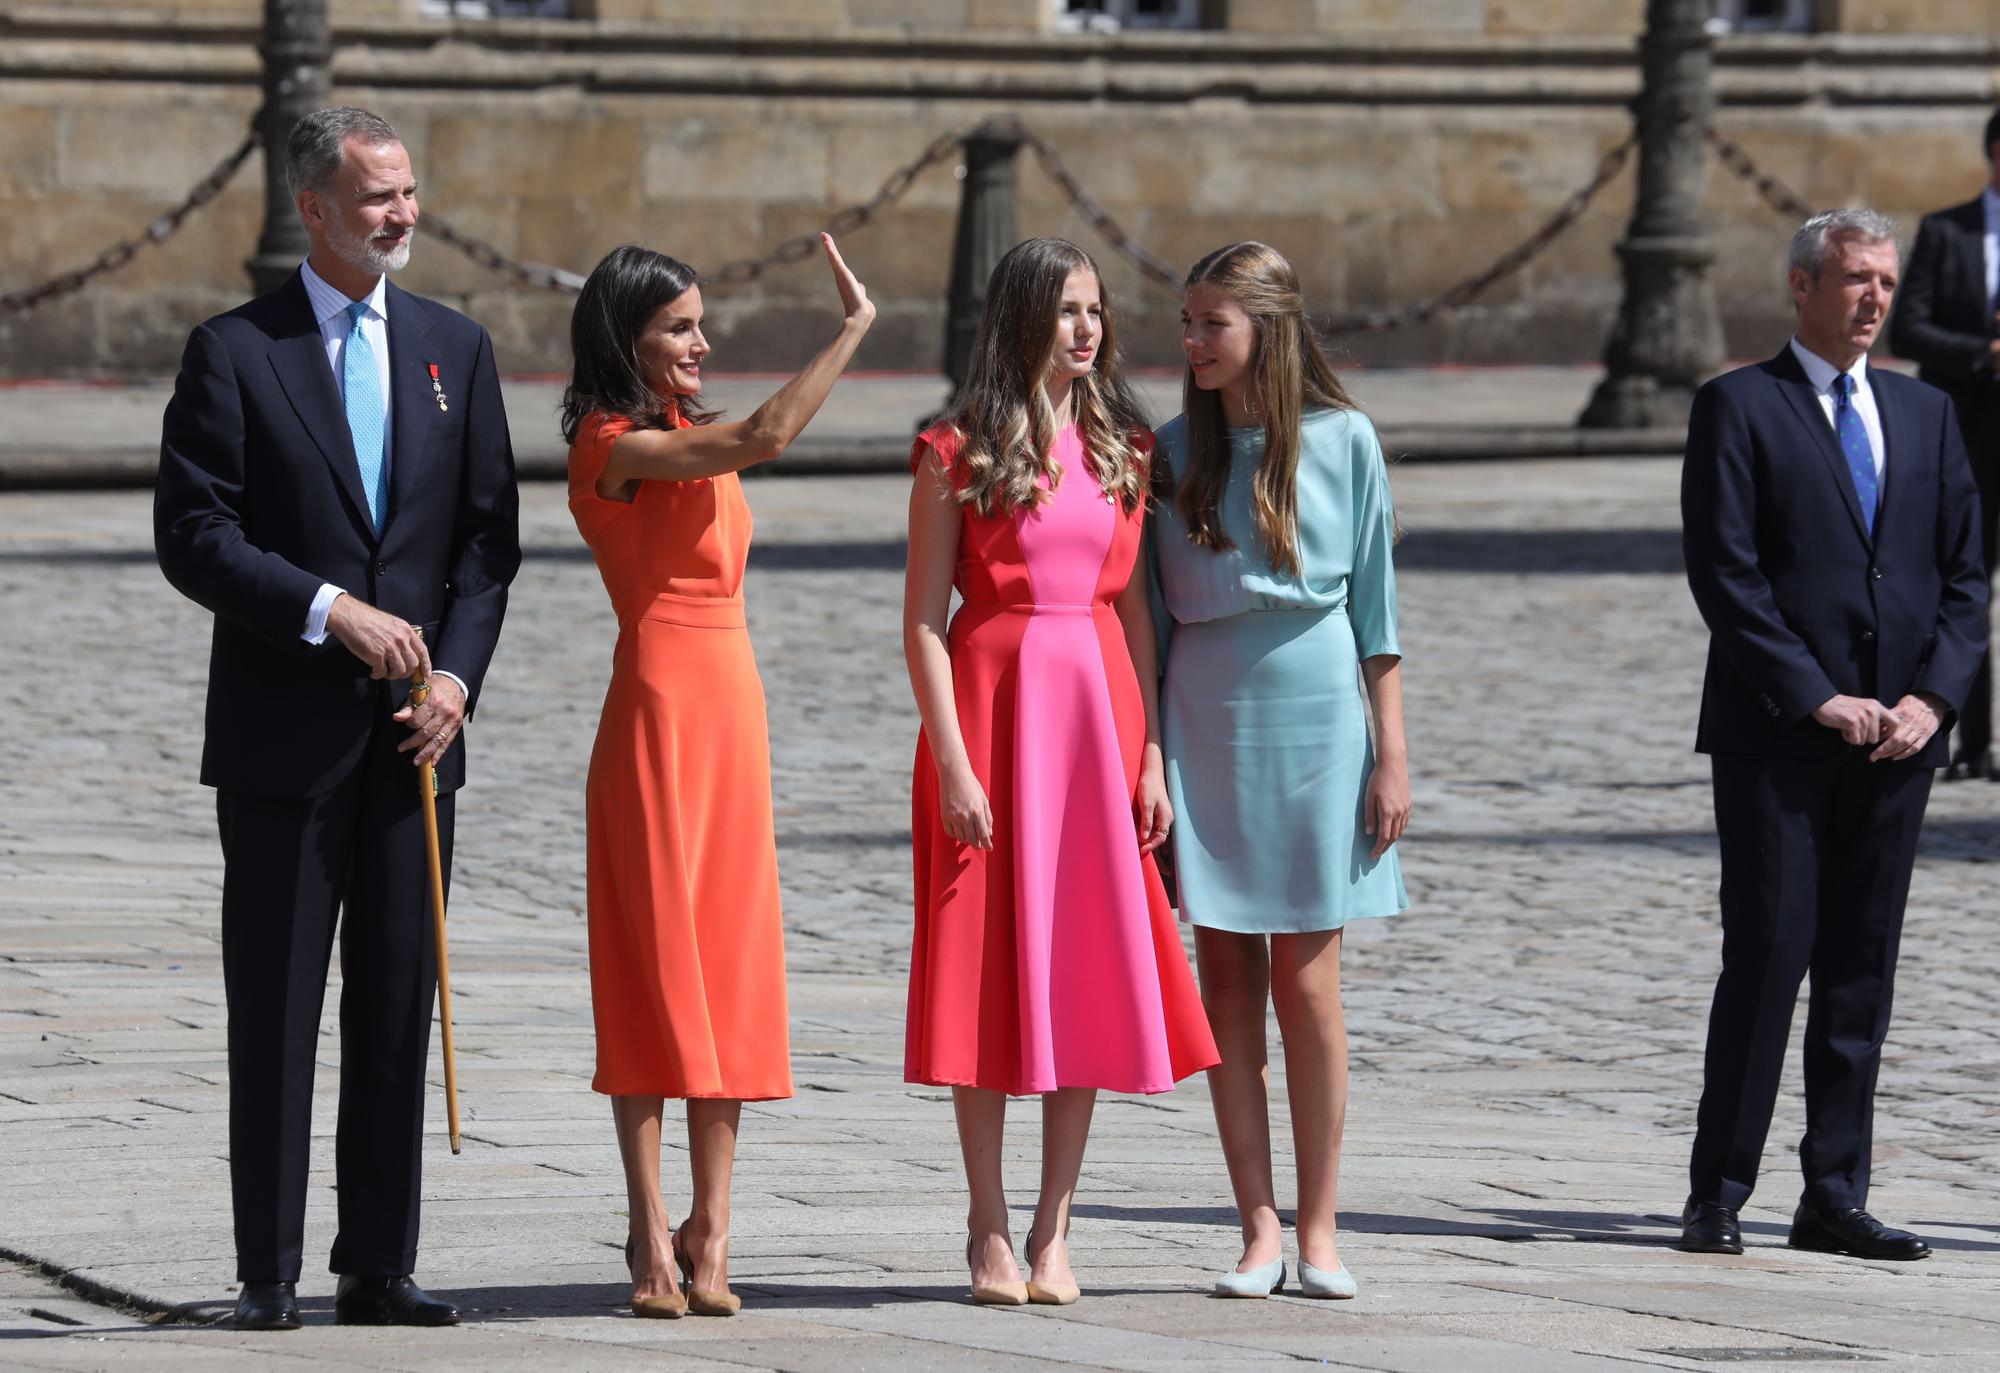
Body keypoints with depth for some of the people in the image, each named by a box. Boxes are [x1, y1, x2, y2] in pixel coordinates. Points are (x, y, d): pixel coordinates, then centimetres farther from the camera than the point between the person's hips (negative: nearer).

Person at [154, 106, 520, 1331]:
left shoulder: (456, 348, 11)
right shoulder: (235, 353, -2)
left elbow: (490, 534, 10)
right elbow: (192, 537, -7)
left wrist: (457, 671, -4)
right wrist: (332, 611, -16)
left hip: (414, 727, 4)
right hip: (285, 729, -4)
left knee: (400, 1000, 5)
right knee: (275, 1011, -1)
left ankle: (380, 1267, 10)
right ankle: (270, 1275, 3)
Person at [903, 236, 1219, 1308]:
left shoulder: (1119, 448, 10)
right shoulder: (958, 453, -3)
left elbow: (1134, 608, 10)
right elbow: (923, 620, -6)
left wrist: (1151, 754, 3)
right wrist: (951, 762, -13)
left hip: (1099, 710, 4)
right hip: (991, 705, -4)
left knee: (1090, 974, 2)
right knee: (989, 971, -1)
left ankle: (1054, 1231, 8)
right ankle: (989, 1231, 7)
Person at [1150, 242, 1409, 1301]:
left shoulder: (1341, 440, -1)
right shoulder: (1174, 451, 5)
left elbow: (1375, 607, 2)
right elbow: (1150, 614, 9)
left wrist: (1391, 754, -1)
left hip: (1314, 714, -2)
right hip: (1204, 723, 2)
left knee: (1307, 984, -1)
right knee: (1226, 983, 1)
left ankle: (1317, 1229, 6)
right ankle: (1258, 1228, 5)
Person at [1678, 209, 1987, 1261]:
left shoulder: (1925, 414, 15)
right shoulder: (1739, 407, -1)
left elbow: (1964, 572, 12)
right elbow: (1726, 573, -8)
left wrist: (1933, 697, -3)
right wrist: (1817, 700, -13)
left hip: (1896, 736, 5)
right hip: (1776, 735, -5)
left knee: (1862, 972, 5)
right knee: (1768, 958, -7)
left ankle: (1834, 1196, 9)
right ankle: (1718, 1196, -1)